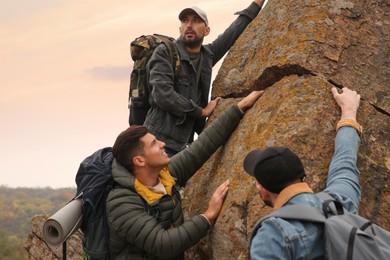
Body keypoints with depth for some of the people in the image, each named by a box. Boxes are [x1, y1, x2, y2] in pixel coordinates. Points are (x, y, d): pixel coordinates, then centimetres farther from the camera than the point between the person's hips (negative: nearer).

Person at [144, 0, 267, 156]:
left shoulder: (207, 55, 12)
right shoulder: (164, 53, -5)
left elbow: (233, 33, 25)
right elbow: (163, 95, -16)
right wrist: (202, 111, -7)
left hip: (184, 143, 6)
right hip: (160, 142, -6)